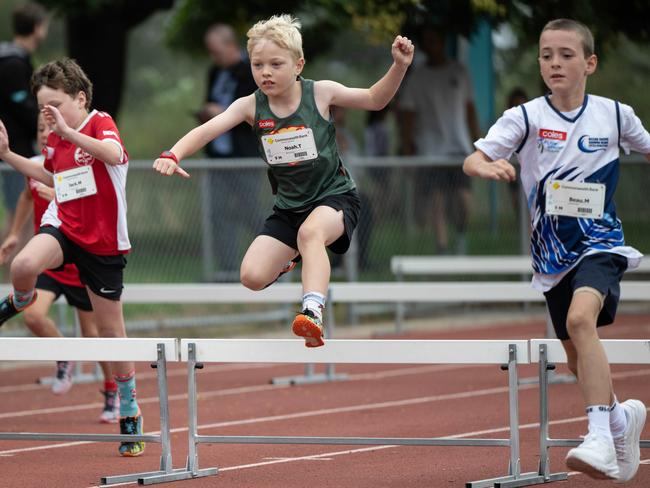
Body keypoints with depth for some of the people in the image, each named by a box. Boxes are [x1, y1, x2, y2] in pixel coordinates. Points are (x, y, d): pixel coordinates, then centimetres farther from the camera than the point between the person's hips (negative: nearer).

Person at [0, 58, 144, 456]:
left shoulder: (100, 123, -12)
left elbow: (114, 155, -35)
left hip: (104, 243, -4)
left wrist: (69, 131, -43)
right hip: (64, 227, 4)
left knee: (111, 329, 5)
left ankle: (130, 414, 19)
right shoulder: (55, 140, 6)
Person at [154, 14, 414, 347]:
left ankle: (312, 313, -53)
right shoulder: (251, 106, -8)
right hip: (288, 205, 4)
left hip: (334, 197, -4)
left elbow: (374, 100, 1)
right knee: (252, 277, -9)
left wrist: (399, 67, -16)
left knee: (310, 231, -39)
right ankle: (286, 261, 29)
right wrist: (173, 155, -37)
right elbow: (207, 130, -19)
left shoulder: (320, 93, -11)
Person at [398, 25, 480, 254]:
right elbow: (407, 116, 3)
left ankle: (461, 235, 20)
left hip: (459, 149, 2)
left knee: (465, 201, -9)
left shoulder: (459, 72, 11)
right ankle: (442, 255, -4)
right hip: (430, 150, -2)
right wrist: (407, 150, -5)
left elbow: (470, 110, 16)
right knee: (437, 206, -7)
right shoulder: (415, 77, 3)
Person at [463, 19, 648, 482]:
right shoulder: (525, 117, -5)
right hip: (552, 251, 3)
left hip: (600, 241, -3)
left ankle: (601, 439, -37)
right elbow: (472, 160, -15)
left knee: (581, 318, -31)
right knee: (579, 359, 12)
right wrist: (488, 168, -37)